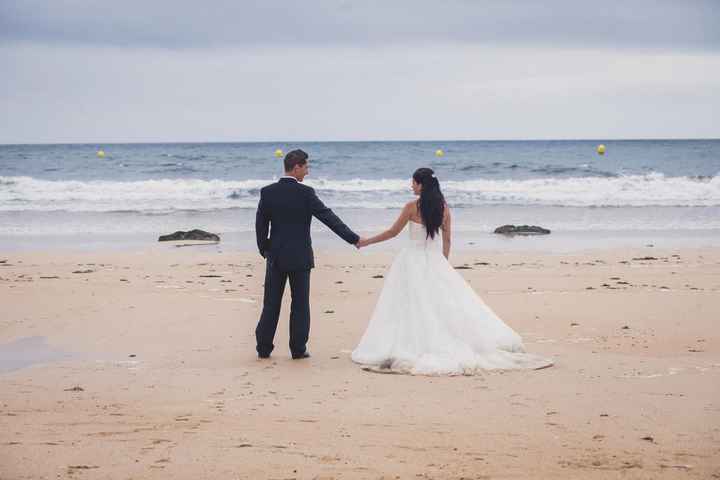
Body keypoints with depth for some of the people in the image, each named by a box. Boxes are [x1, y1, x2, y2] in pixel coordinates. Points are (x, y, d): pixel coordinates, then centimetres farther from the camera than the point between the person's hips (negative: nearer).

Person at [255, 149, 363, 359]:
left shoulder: (267, 192, -2)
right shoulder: (305, 193, -12)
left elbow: (260, 224, 3)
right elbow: (329, 217, -12)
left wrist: (264, 250, 16)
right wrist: (354, 239, -9)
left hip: (275, 257, 3)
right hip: (300, 257, -3)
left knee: (271, 303, 9)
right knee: (300, 304, 6)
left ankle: (263, 348, 12)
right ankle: (298, 349, 8)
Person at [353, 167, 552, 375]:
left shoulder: (412, 207, -11)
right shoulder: (444, 208, 2)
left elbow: (393, 232, -3)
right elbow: (447, 240, 7)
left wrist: (366, 242, 9)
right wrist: (443, 263, 19)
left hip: (413, 260, -5)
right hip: (435, 261, 5)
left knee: (410, 307, 1)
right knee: (449, 303, 9)